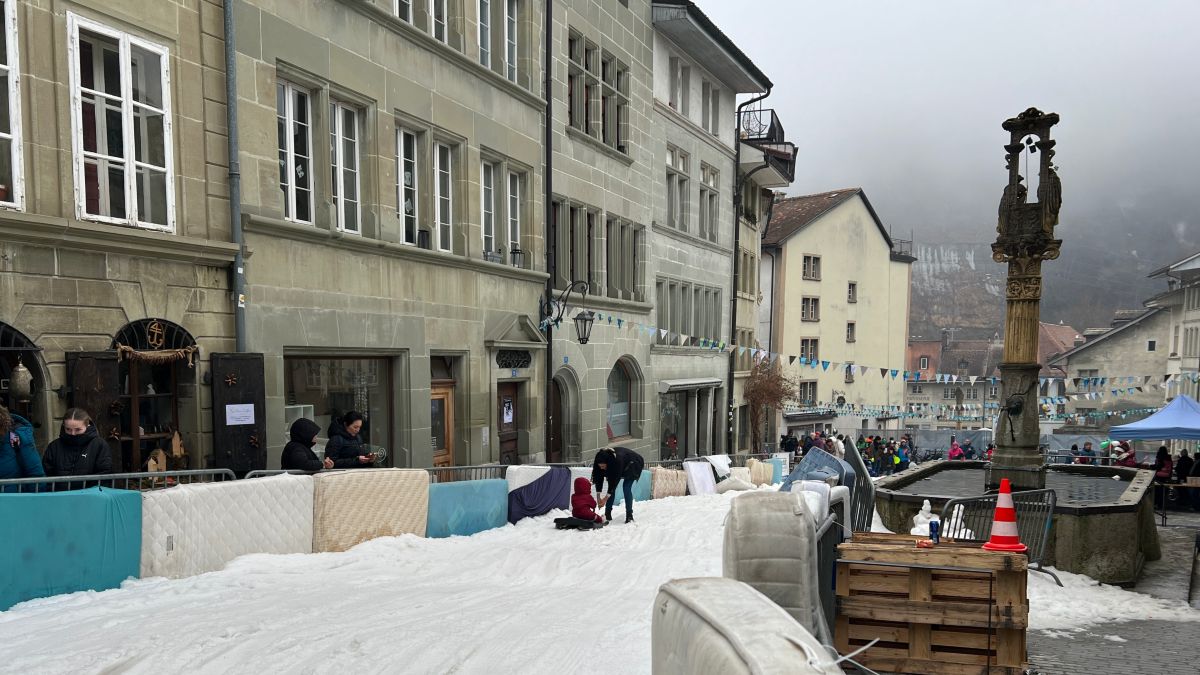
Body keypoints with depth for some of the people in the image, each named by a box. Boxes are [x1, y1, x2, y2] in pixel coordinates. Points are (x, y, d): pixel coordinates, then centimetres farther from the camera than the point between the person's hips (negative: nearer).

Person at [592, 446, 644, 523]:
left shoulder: (618, 459, -44)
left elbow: (615, 479, -38)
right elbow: (599, 478, -21)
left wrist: (606, 498, -35)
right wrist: (598, 496, -26)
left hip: (633, 464, -6)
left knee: (626, 488, -20)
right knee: (611, 487, -8)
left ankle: (629, 516, -15)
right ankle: (607, 515, -2)